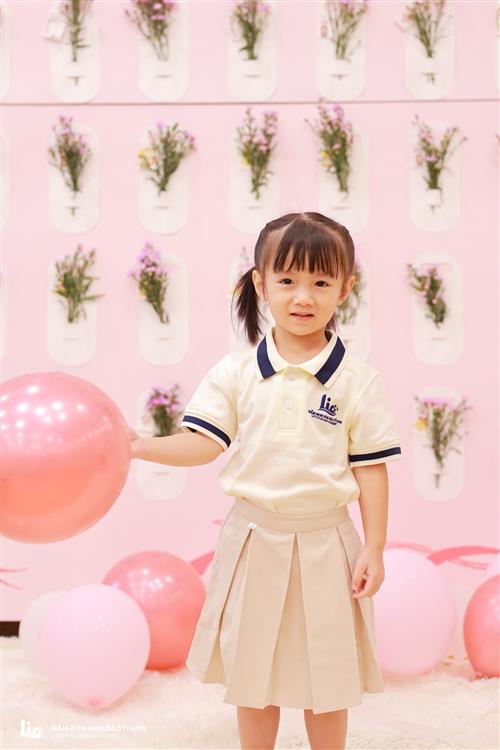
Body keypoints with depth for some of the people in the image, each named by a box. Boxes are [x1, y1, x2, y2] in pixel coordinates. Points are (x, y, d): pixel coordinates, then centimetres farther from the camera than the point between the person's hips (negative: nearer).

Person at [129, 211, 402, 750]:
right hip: (254, 538, 1)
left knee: (326, 676, 12)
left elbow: (371, 468, -3)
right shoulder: (235, 372, -3)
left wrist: (374, 548, -4)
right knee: (253, 671, 15)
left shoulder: (358, 381, -6)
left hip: (325, 543, -1)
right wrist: (139, 447, -22)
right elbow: (205, 444, -7)